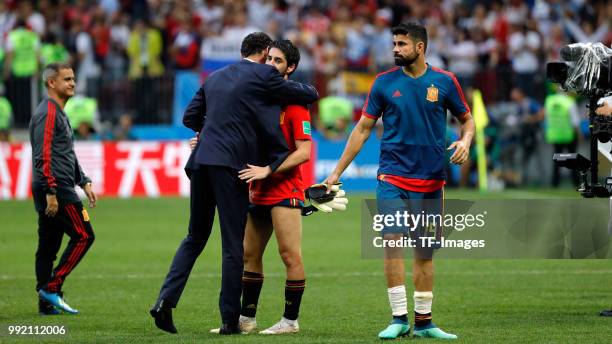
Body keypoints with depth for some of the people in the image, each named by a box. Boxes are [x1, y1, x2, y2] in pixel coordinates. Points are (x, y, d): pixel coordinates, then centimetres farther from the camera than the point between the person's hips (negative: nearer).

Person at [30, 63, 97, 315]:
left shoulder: (59, 113, 20)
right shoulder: (48, 113, -12)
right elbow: (44, 156, -20)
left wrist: (84, 182, 24)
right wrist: (51, 192, -24)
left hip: (53, 190, 10)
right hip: (55, 188, -10)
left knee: (48, 245, 8)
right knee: (83, 235, -9)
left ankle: (46, 303, 8)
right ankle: (52, 287, -10)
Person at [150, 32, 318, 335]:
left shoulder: (215, 78, 19)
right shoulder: (264, 75, 1)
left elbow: (190, 117, 22)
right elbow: (309, 95, 7)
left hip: (201, 160, 6)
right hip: (231, 163, -6)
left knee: (195, 238, 16)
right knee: (233, 245, 0)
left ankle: (165, 301, 1)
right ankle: (229, 319, 2)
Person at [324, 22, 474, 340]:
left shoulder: (445, 82, 1)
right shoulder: (384, 82, 1)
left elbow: (466, 119, 13)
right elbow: (362, 129, 7)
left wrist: (464, 142, -11)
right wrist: (336, 173, 5)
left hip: (430, 181, 1)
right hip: (392, 177, -1)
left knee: (425, 252, 6)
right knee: (392, 241, -14)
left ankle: (423, 322, 15)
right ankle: (399, 318, -10)